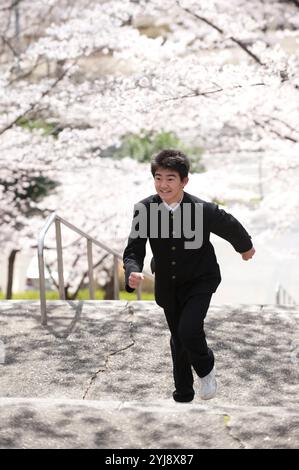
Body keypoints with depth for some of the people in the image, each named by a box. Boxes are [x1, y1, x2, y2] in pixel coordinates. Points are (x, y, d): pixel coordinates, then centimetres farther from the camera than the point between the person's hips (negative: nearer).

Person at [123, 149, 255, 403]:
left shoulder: (204, 210, -25)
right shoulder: (144, 209, -19)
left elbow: (231, 227, -4)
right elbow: (134, 250, -16)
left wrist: (246, 247, 15)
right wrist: (133, 273, -37)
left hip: (200, 281, -3)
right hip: (167, 284, 3)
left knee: (188, 330, -22)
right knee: (178, 338, 17)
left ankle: (206, 367, 14)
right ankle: (183, 395, 37)